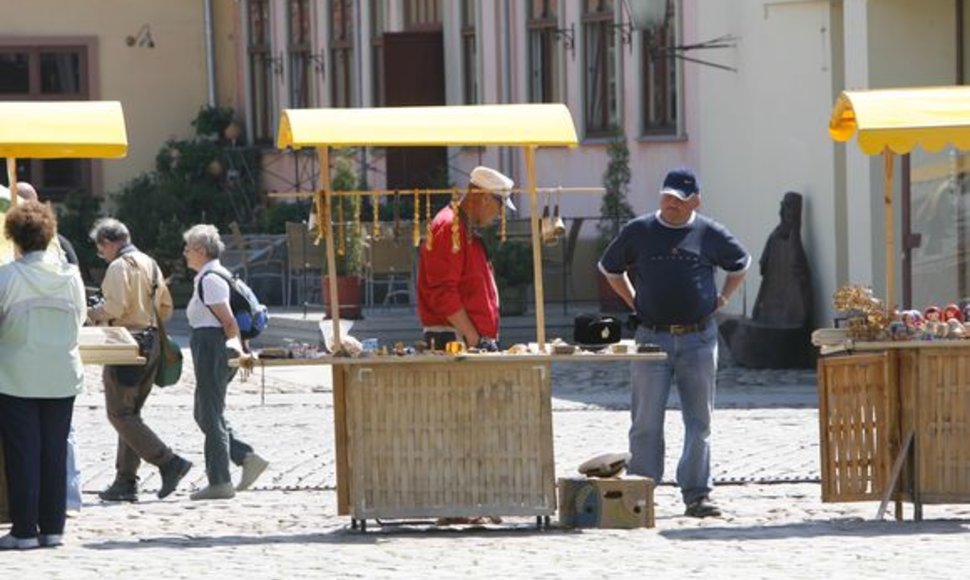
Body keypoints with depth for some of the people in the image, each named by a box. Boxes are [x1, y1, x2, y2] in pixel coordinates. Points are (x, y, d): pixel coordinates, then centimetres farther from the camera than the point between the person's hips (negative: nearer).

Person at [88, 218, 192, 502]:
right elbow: (166, 308, 17)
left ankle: (169, 462, -14)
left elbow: (114, 308, -20)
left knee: (120, 413, -5)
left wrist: (91, 314, -4)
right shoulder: (150, 263, 16)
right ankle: (125, 481, 12)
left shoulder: (119, 266, -11)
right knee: (130, 413, 13)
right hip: (152, 344, 9)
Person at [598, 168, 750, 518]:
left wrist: (722, 298, 11)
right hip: (652, 337, -1)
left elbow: (741, 264, 21)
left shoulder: (709, 234, 4)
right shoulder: (639, 232, 4)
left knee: (699, 420, 3)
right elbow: (610, 268, 18)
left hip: (699, 338, 1)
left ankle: (697, 493, 8)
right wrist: (634, 303, 8)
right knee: (647, 421, -2)